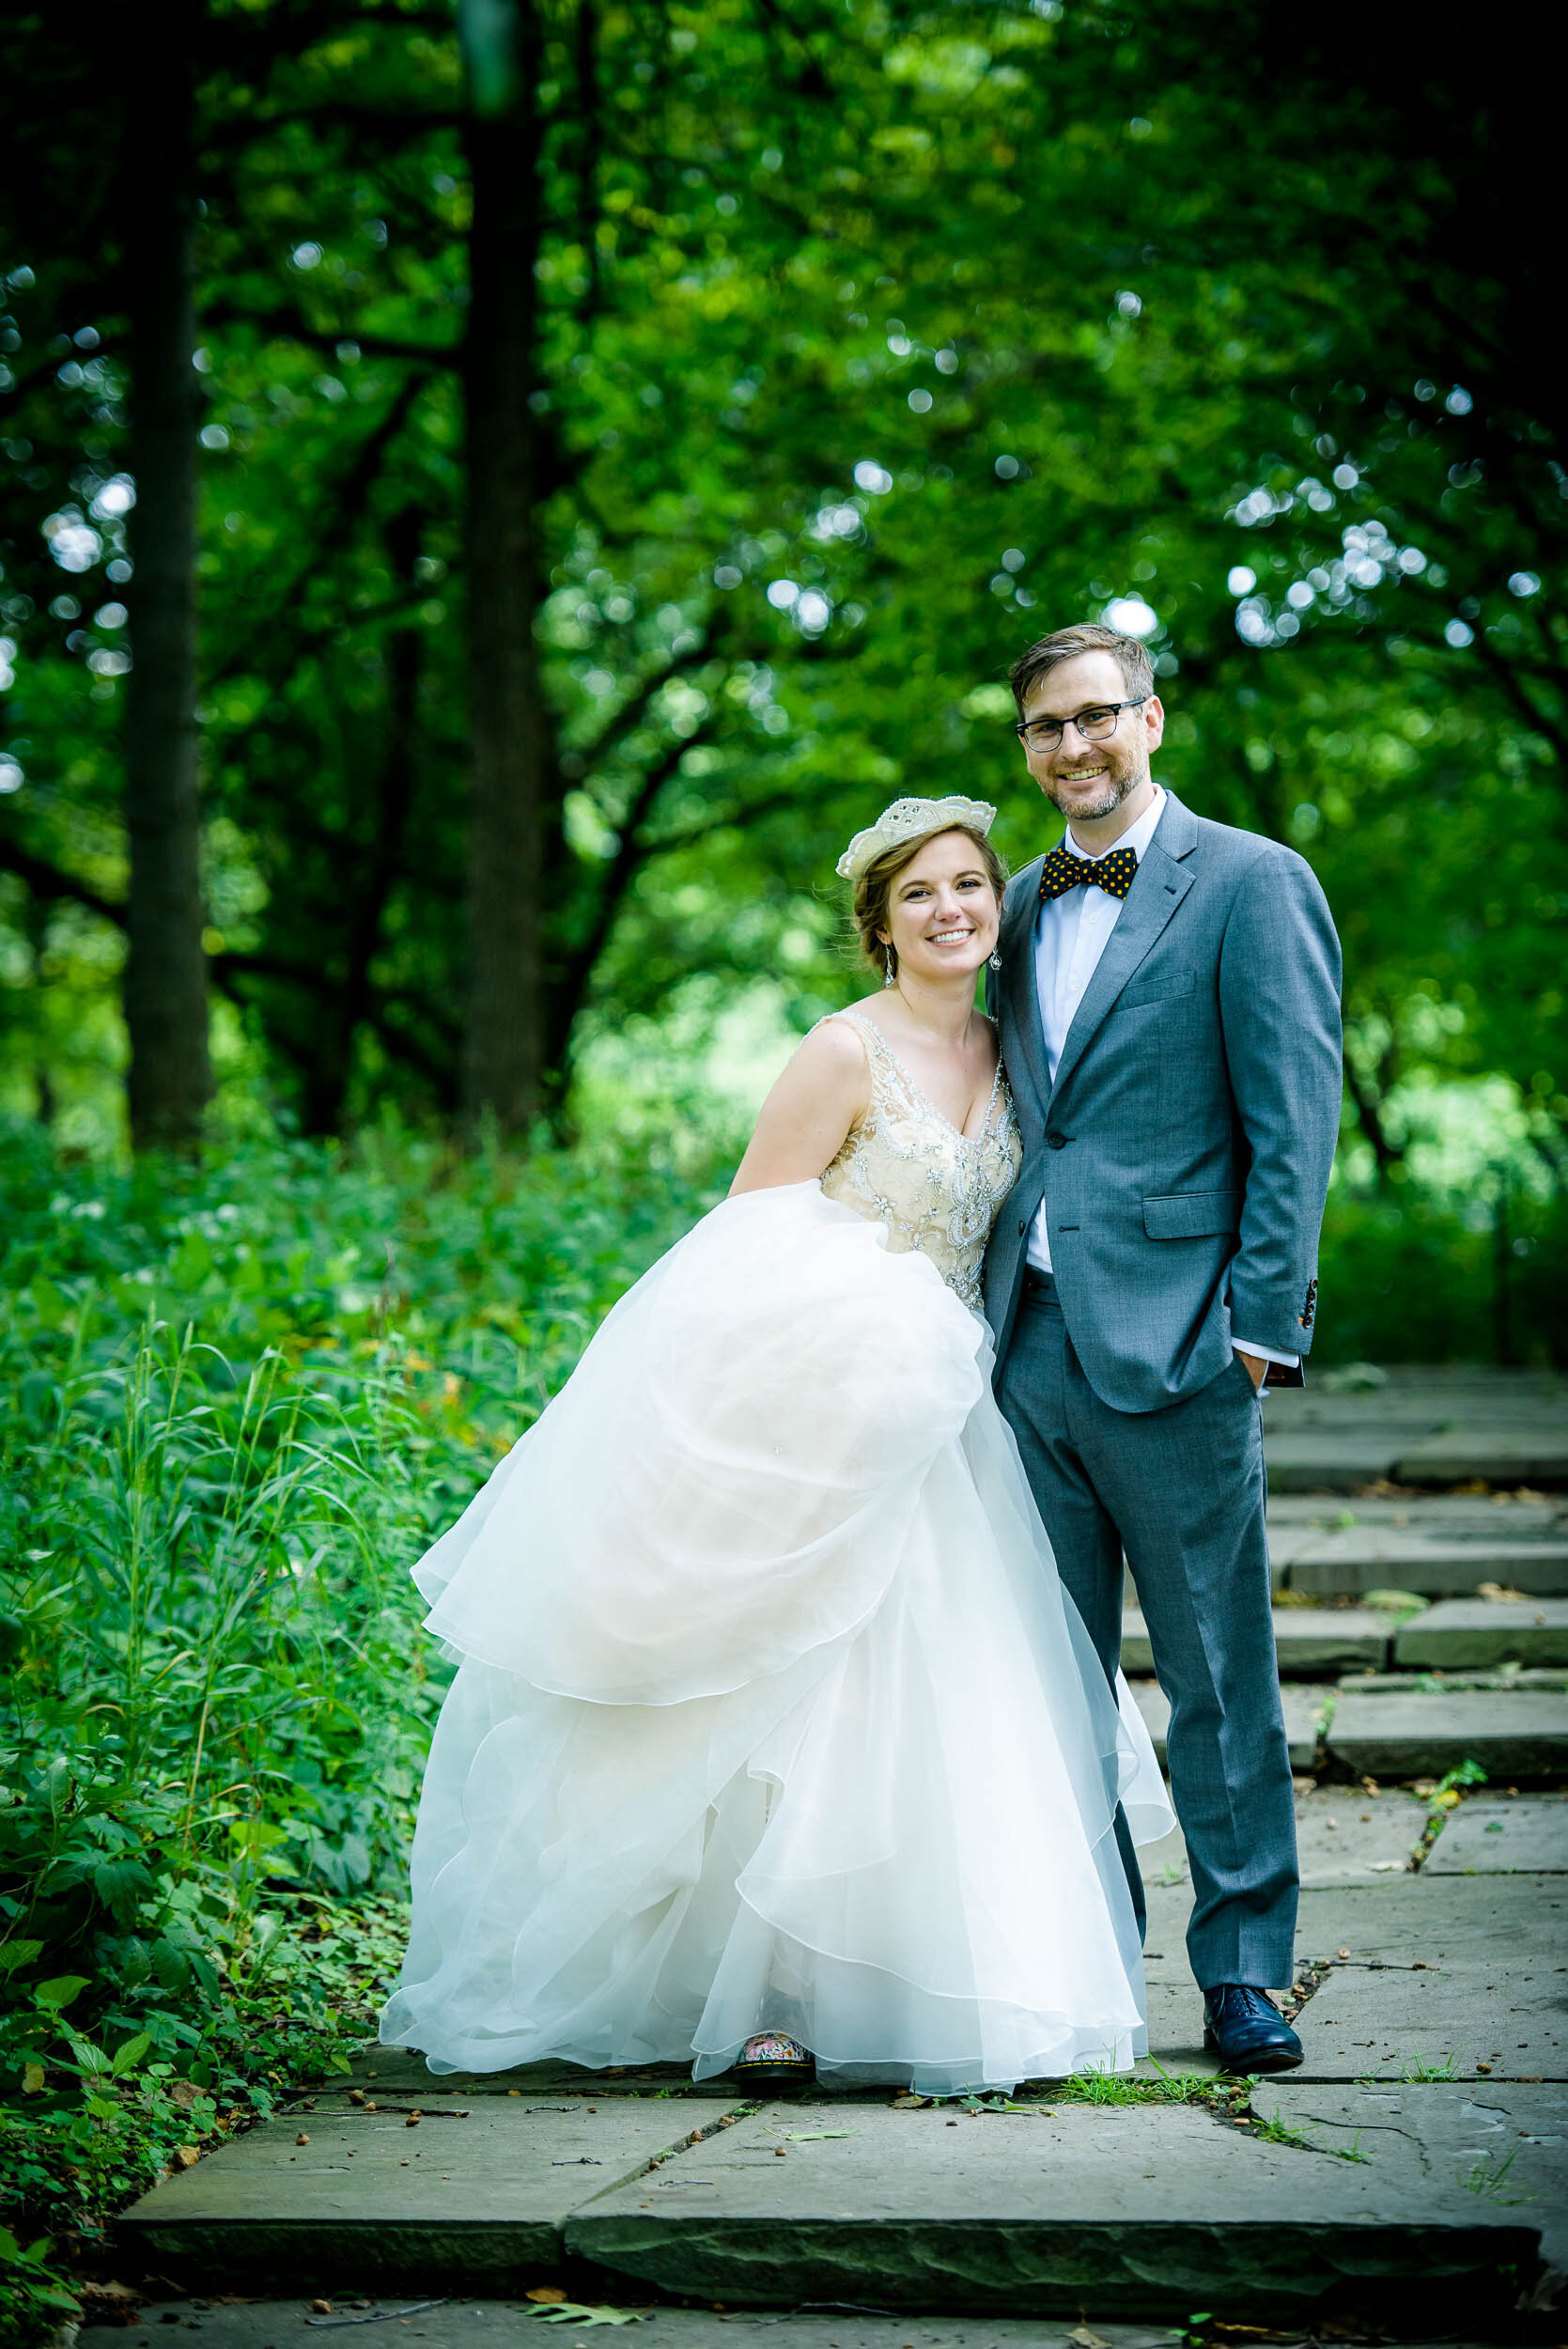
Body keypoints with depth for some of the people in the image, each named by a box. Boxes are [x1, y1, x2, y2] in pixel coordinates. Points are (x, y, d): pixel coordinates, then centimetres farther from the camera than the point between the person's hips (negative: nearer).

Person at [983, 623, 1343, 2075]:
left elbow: (1294, 1121, -6)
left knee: (1217, 1673, 1)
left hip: (1170, 1344, -6)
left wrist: (1257, 1321, -12)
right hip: (1029, 1340, 6)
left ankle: (1244, 1976, 10)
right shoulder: (1024, 907, 18)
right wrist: (980, 1305, 11)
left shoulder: (1250, 883, -1)